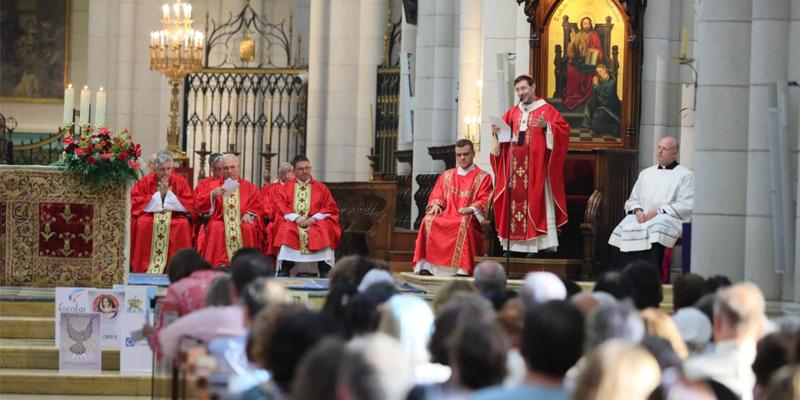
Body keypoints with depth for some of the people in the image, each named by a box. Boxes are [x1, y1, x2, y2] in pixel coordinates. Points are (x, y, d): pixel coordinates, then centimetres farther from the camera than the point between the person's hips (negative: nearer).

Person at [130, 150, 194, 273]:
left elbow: (190, 205, -4)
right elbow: (135, 202, -8)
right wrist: (159, 194, -11)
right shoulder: (146, 181, 0)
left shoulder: (180, 182, 1)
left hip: (175, 215, 0)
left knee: (183, 224, -31)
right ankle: (143, 266, -29)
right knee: (142, 223, -31)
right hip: (149, 215, 0)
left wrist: (168, 194, -12)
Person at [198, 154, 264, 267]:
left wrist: (249, 214, -12)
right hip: (220, 220, 0)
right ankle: (220, 265, -37)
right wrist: (213, 195, -11)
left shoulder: (249, 187, 16)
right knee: (216, 228, -33)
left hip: (242, 220, 0)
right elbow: (201, 206, 7)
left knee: (249, 228, -33)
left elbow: (257, 207, 9)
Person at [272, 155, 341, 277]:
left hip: (316, 221, 0)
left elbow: (330, 208, 7)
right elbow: (280, 207, 3)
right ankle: (284, 270, -35)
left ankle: (325, 272, -35)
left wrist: (314, 218, -11)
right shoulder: (285, 188, 15)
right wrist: (296, 218, -14)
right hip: (292, 220, 0)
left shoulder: (321, 188, 15)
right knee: (287, 229, -33)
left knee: (324, 230, -31)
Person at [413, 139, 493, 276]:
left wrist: (470, 209, -20)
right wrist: (436, 205, -7)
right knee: (429, 221, -29)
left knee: (464, 224, -40)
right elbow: (437, 195, 17)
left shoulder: (483, 177, 12)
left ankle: (462, 268, -46)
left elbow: (484, 202, 0)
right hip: (447, 215, 4)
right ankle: (425, 265, -35)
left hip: (468, 219, -4)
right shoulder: (446, 176, 25)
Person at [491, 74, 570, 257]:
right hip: (514, 168, 5)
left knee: (535, 203, -8)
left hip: (536, 167, -5)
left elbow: (563, 129, -9)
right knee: (514, 202, 1)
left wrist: (546, 126, -26)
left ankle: (537, 245, -11)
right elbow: (501, 130, 21)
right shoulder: (512, 112, 16)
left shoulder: (546, 110, 0)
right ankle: (513, 244, 2)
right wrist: (496, 132, -1)